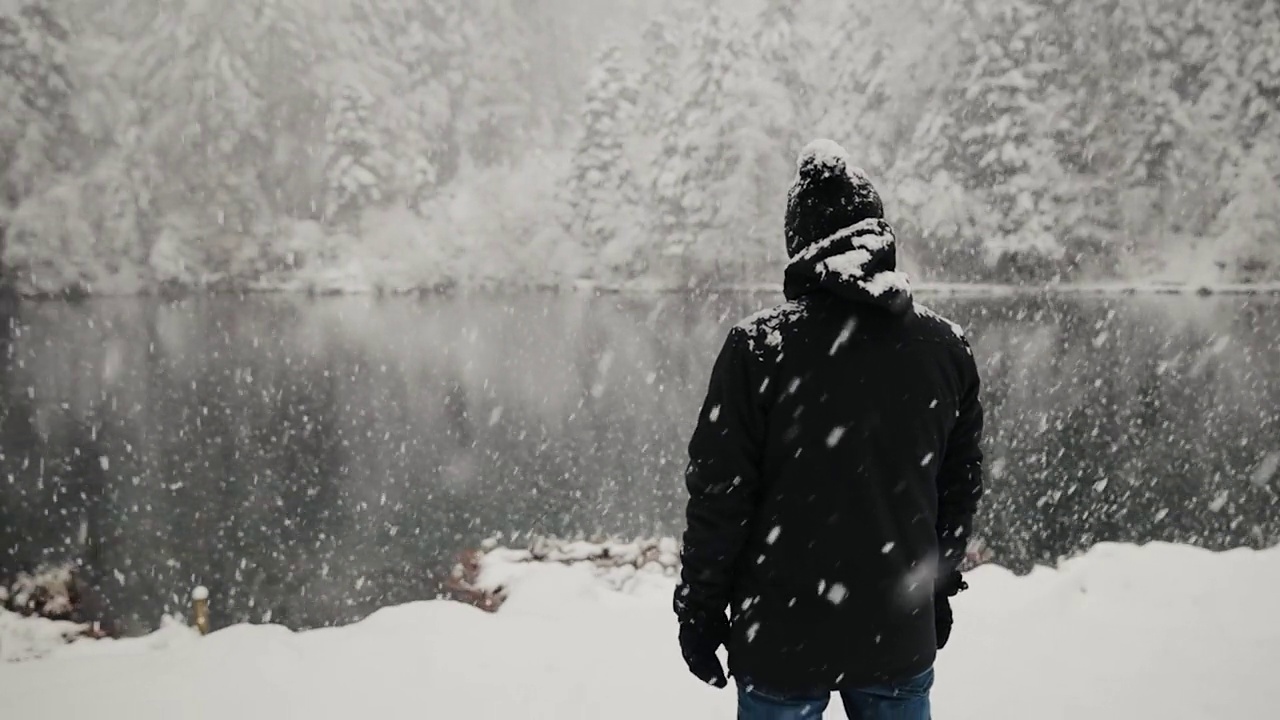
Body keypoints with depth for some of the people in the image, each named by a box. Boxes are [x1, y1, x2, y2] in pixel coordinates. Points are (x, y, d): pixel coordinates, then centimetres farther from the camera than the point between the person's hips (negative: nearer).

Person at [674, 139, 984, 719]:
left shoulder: (757, 348, -14)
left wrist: (699, 610, 1)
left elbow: (719, 495, -11)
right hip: (903, 634, 4)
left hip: (784, 635, -3)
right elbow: (962, 485, 9)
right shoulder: (946, 346, -1)